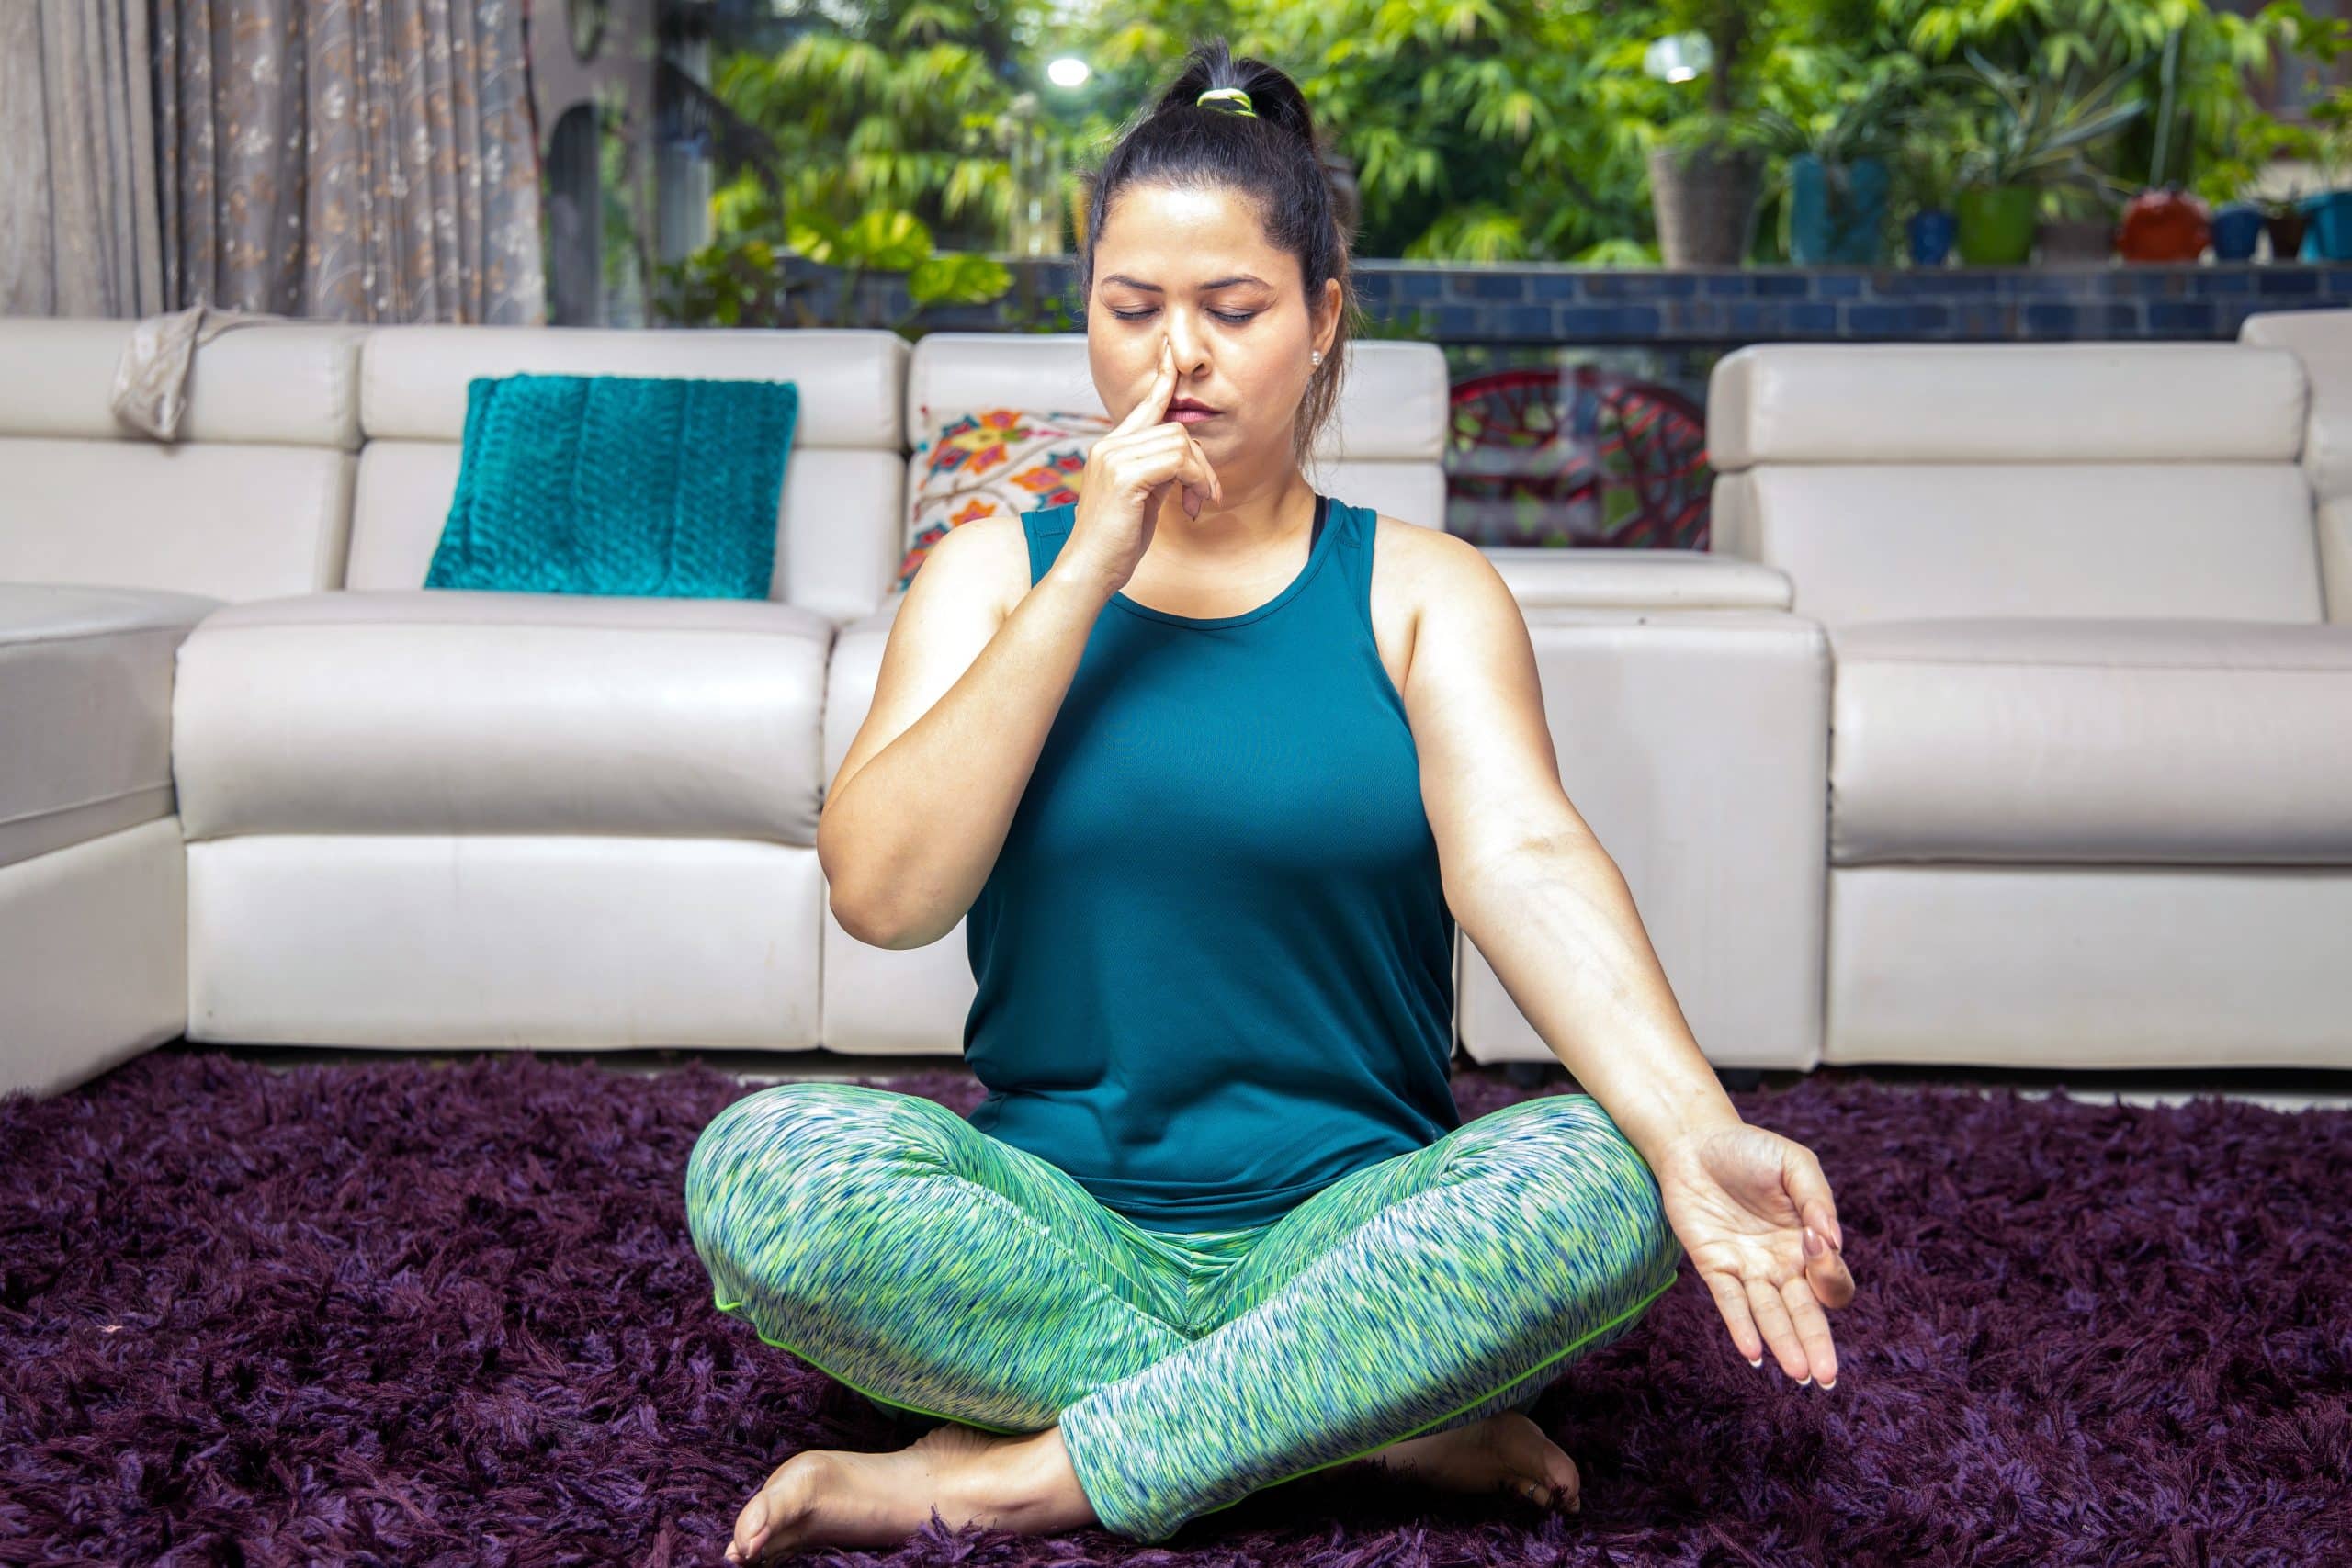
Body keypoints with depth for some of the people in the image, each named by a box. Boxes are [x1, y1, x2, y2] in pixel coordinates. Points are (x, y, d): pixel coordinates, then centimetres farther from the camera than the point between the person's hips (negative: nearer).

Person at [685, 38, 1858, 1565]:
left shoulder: (1422, 590, 4)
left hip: (1343, 1232, 0)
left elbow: (1523, 861, -14)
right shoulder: (996, 569, 7)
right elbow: (881, 893, -9)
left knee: (1602, 1179, -29)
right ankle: (1371, 1417, -19)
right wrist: (1089, 571, -13)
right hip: (1056, 1228, 1)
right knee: (762, 1162, -27)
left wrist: (1696, 1133, -33)